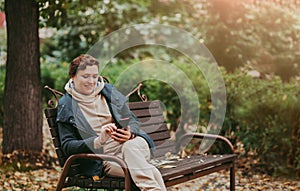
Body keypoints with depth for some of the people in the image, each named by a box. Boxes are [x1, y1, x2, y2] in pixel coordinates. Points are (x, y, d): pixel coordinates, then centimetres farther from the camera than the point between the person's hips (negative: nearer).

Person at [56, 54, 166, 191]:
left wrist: (130, 133, -14)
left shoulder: (108, 91, 13)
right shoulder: (65, 106, 3)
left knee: (130, 147, -37)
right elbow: (67, 146, -4)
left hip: (134, 144, 3)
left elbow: (132, 120, 12)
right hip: (104, 157, -3)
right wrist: (99, 140, -20)